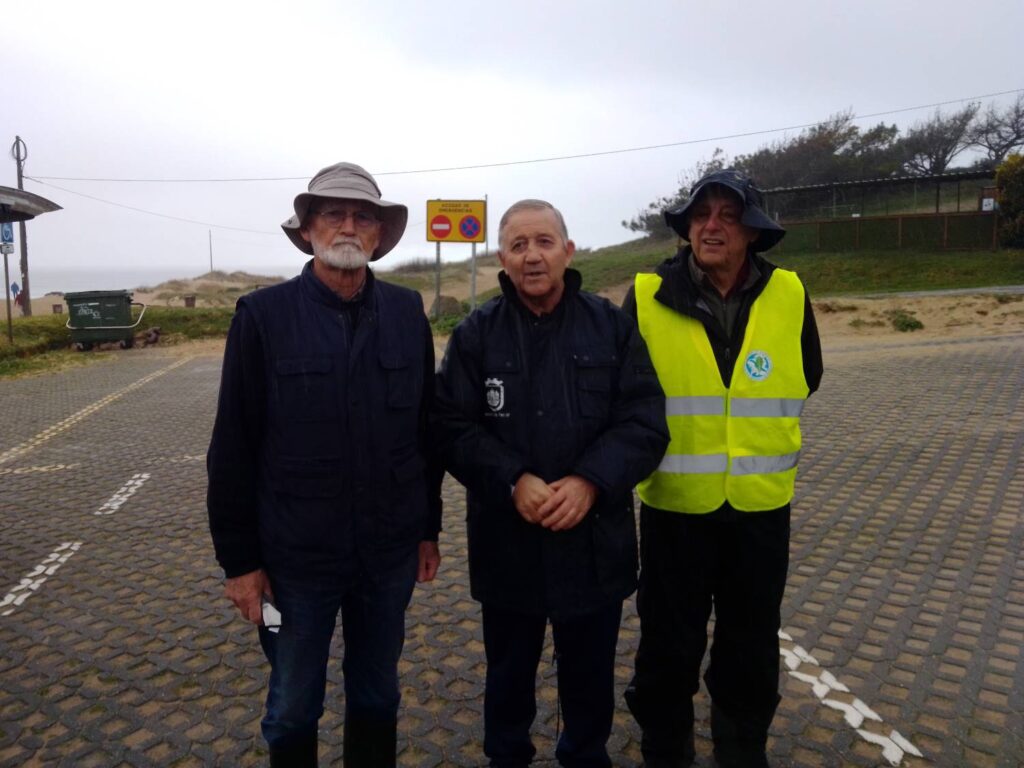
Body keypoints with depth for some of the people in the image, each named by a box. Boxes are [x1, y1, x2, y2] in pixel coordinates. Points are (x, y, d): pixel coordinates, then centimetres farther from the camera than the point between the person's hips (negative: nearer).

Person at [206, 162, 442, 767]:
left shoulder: (407, 311, -1)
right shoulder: (263, 315, -8)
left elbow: (427, 427, 5)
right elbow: (233, 449, -6)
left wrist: (429, 527, 7)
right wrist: (240, 560, -4)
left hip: (391, 552, 2)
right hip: (296, 556, -2)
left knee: (378, 695, 20)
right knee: (293, 708, 16)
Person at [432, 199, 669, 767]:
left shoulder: (613, 327, -2)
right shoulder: (475, 334, -3)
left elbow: (644, 423, -7)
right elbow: (453, 427, -9)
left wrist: (589, 481, -20)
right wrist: (513, 481, -22)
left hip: (594, 540, 1)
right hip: (506, 543, 0)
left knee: (590, 675, 20)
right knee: (509, 673, 20)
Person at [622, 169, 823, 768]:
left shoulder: (788, 295, -4)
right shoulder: (648, 297, -10)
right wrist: (661, 439, 5)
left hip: (761, 501, 2)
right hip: (675, 501, -2)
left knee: (753, 642, 19)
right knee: (670, 642, 11)